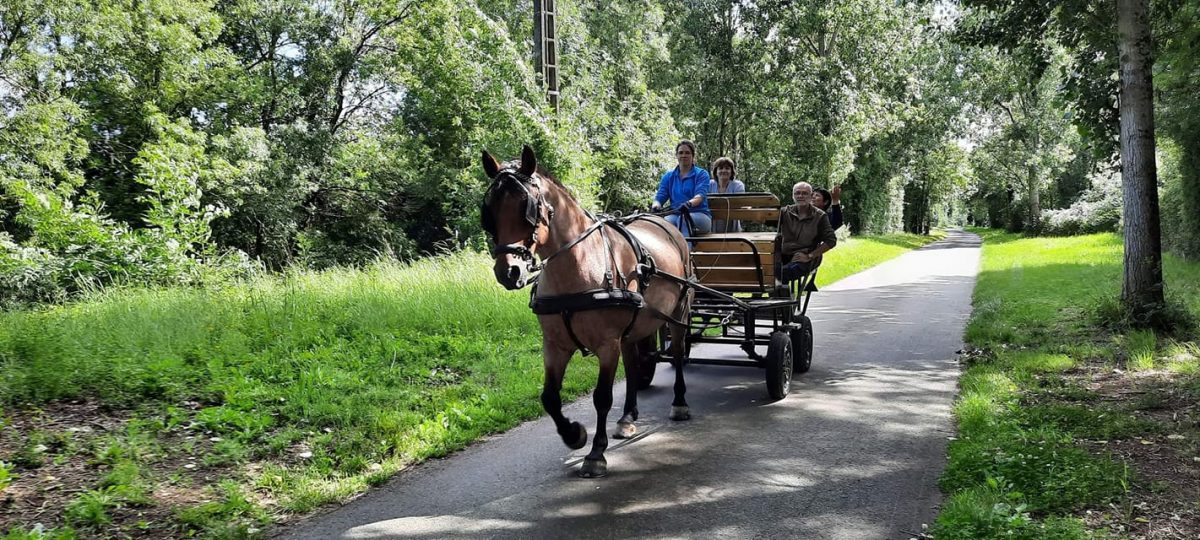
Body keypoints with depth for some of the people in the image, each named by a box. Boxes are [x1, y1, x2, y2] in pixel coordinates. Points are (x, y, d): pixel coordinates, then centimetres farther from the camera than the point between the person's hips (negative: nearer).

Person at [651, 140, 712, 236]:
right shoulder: (668, 176, 18)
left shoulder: (701, 174, 7)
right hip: (675, 214, 2)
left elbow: (700, 196, -11)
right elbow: (660, 196, 8)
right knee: (666, 221, -34)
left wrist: (689, 203, -35)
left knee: (683, 219, -37)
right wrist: (656, 205, -19)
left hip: (699, 214, -2)